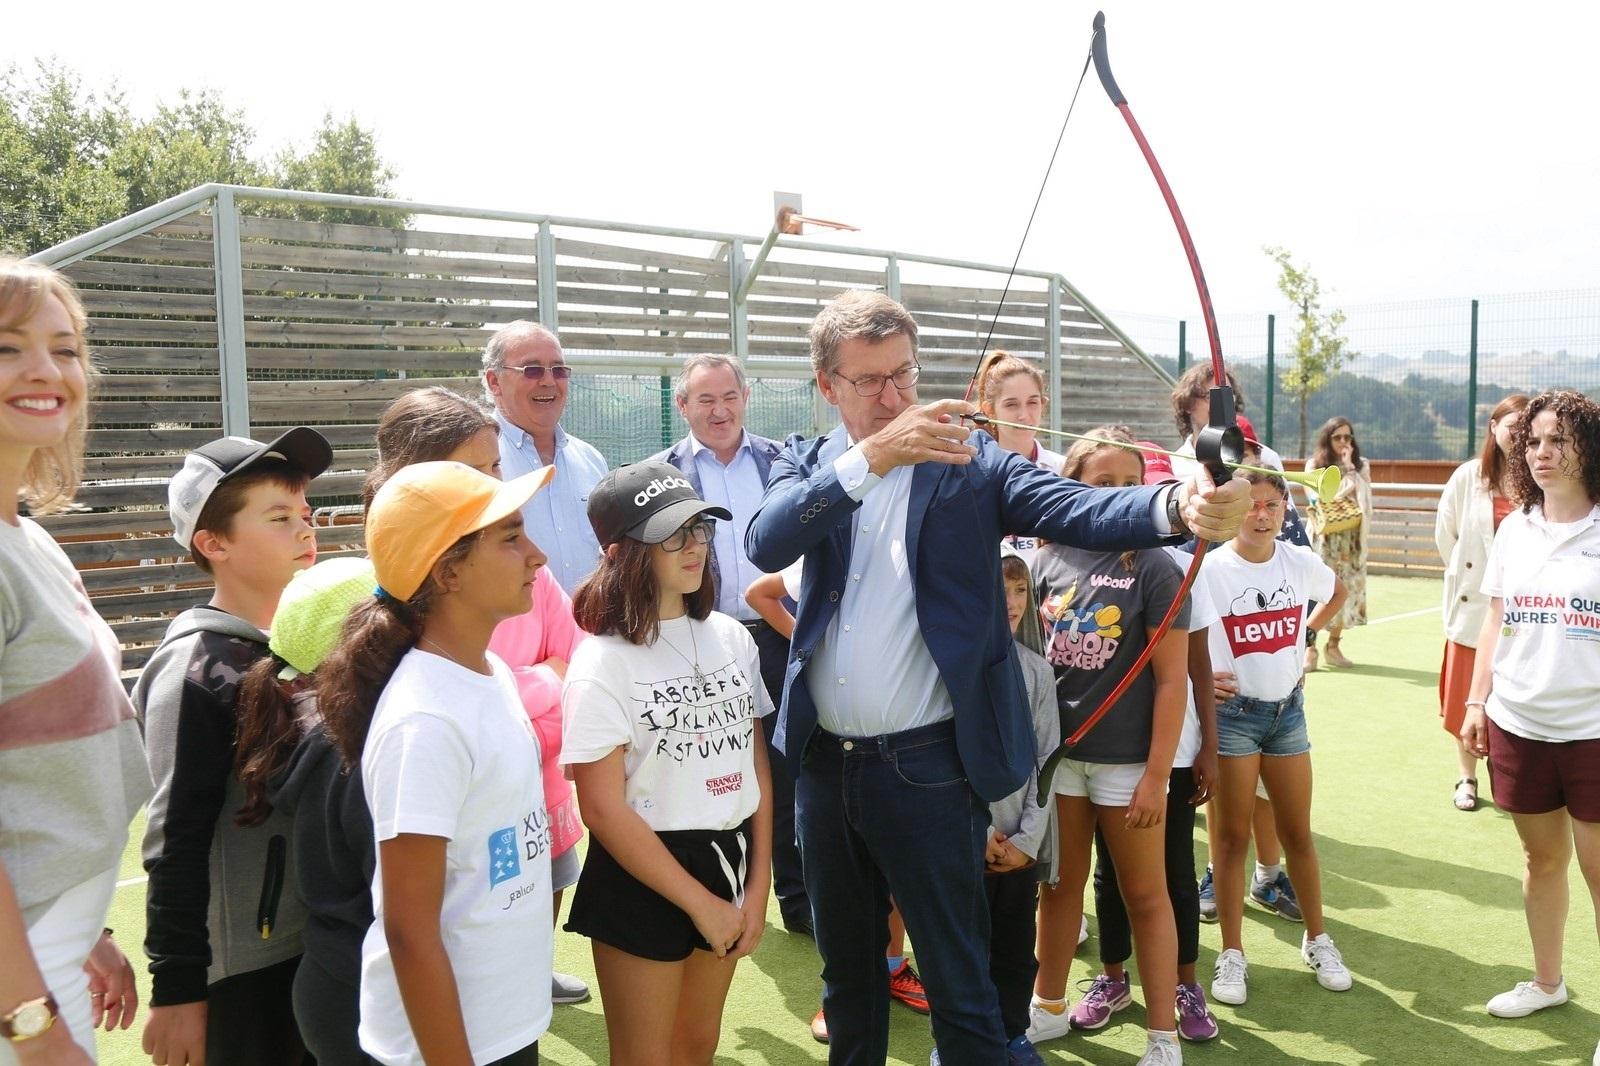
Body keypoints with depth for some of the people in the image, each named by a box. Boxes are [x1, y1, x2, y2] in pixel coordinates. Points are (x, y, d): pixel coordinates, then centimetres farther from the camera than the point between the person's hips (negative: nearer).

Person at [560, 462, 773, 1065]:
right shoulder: (603, 663, -15)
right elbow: (603, 809, -16)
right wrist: (701, 903, -13)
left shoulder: (731, 638, 1)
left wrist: (757, 886, -1)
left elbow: (756, 764, 5)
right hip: (642, 879, -5)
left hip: (728, 861, 5)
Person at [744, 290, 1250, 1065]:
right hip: (823, 762, 4)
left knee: (959, 983, 8)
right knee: (846, 972, 21)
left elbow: (1079, 510, -19)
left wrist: (1178, 506, -40)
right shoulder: (807, 467, 4)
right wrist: (872, 456, -29)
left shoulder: (971, 465, -4)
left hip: (928, 767, -3)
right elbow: (766, 543, -17)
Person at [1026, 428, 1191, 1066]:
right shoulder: (1051, 558, 0)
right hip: (1054, 750, 4)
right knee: (1059, 885, 18)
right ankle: (1048, 1009, 35)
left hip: (1126, 760, -4)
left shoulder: (1154, 568, -10)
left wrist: (1156, 775, -14)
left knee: (1145, 895, 9)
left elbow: (1171, 679, -11)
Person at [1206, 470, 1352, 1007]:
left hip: (1287, 708, 4)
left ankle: (1317, 939, 31)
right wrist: (1199, 676, -20)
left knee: (1297, 832, 14)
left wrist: (1306, 639, 11)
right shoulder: (1209, 569, -13)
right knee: (1232, 835, 4)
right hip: (1231, 712, -4)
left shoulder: (1301, 563, -1)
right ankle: (1232, 954, 15)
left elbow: (1337, 593, 21)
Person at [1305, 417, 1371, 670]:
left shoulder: (1360, 466, 10)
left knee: (1346, 590, 2)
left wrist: (1349, 467, -8)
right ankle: (1310, 647, -4)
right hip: (1324, 538, -2)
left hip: (1351, 538, 3)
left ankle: (1333, 645, 13)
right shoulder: (1315, 465, 4)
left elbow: (1363, 495, -5)